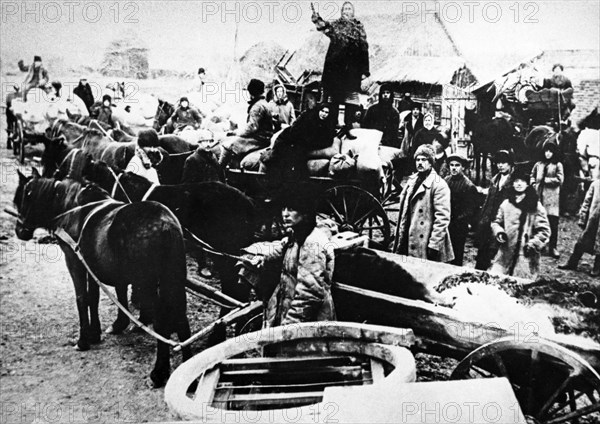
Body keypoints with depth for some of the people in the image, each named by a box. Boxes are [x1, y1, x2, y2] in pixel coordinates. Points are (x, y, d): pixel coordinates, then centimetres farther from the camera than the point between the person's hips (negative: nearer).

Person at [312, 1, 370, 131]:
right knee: (333, 98, -1)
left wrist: (365, 70, 0)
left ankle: (348, 127, 0)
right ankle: (333, 126, 5)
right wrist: (317, 19, -33)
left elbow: (364, 49, 7)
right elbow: (324, 26, -10)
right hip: (335, 65, 0)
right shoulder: (335, 25, 12)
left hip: (352, 69, 0)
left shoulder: (359, 27, 11)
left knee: (351, 97, -5)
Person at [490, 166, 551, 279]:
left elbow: (544, 231, -1)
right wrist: (499, 232, 0)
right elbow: (497, 222, 20)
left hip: (526, 258, -3)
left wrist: (533, 244, -13)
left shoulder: (535, 206, 0)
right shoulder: (506, 203, 10)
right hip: (505, 254, 3)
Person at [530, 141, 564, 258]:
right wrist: (534, 184, 0)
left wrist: (545, 180, -10)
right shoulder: (538, 164, 12)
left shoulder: (558, 165, 1)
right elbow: (532, 176, 19)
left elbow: (560, 180, -9)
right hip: (538, 196, 3)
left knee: (553, 223, -4)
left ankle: (552, 247, 4)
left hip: (551, 198, -3)